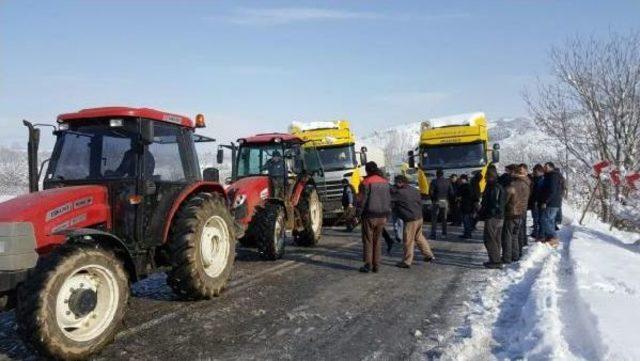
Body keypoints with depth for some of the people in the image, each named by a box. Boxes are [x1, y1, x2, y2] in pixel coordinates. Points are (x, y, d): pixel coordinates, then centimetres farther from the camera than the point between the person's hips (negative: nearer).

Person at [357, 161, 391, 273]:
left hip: (370, 216, -5)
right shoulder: (385, 182, 8)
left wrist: (358, 214, -4)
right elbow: (389, 200, 12)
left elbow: (361, 200, -12)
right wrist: (386, 215, 18)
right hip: (381, 216, 5)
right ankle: (376, 265, 15)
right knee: (377, 241, 13)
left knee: (368, 241, 4)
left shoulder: (366, 182, -11)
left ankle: (368, 265, 4)